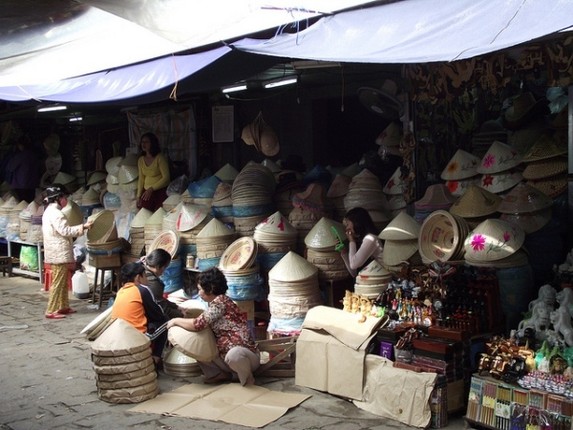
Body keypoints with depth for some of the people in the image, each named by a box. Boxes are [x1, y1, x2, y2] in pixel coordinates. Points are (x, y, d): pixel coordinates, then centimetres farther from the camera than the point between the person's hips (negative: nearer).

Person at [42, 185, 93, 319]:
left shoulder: (50, 211, 17)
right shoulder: (55, 213, -17)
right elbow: (65, 231, -22)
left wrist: (80, 228, 16)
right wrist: (83, 227, -17)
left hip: (58, 253, 10)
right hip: (59, 253, -10)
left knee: (63, 282, 16)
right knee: (58, 283, -6)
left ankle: (63, 306, 24)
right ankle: (51, 311, -3)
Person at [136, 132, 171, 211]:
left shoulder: (160, 158, -12)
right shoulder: (140, 160, 7)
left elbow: (166, 177, -15)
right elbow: (141, 179, 11)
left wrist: (151, 189, -19)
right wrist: (138, 195, 3)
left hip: (161, 190, -5)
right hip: (147, 191, 5)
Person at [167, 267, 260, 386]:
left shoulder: (220, 302, -18)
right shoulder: (216, 303, 12)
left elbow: (198, 324, -24)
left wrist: (176, 321, -9)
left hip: (245, 354, -9)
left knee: (234, 354, -43)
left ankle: (247, 380, -13)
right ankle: (222, 374, 9)